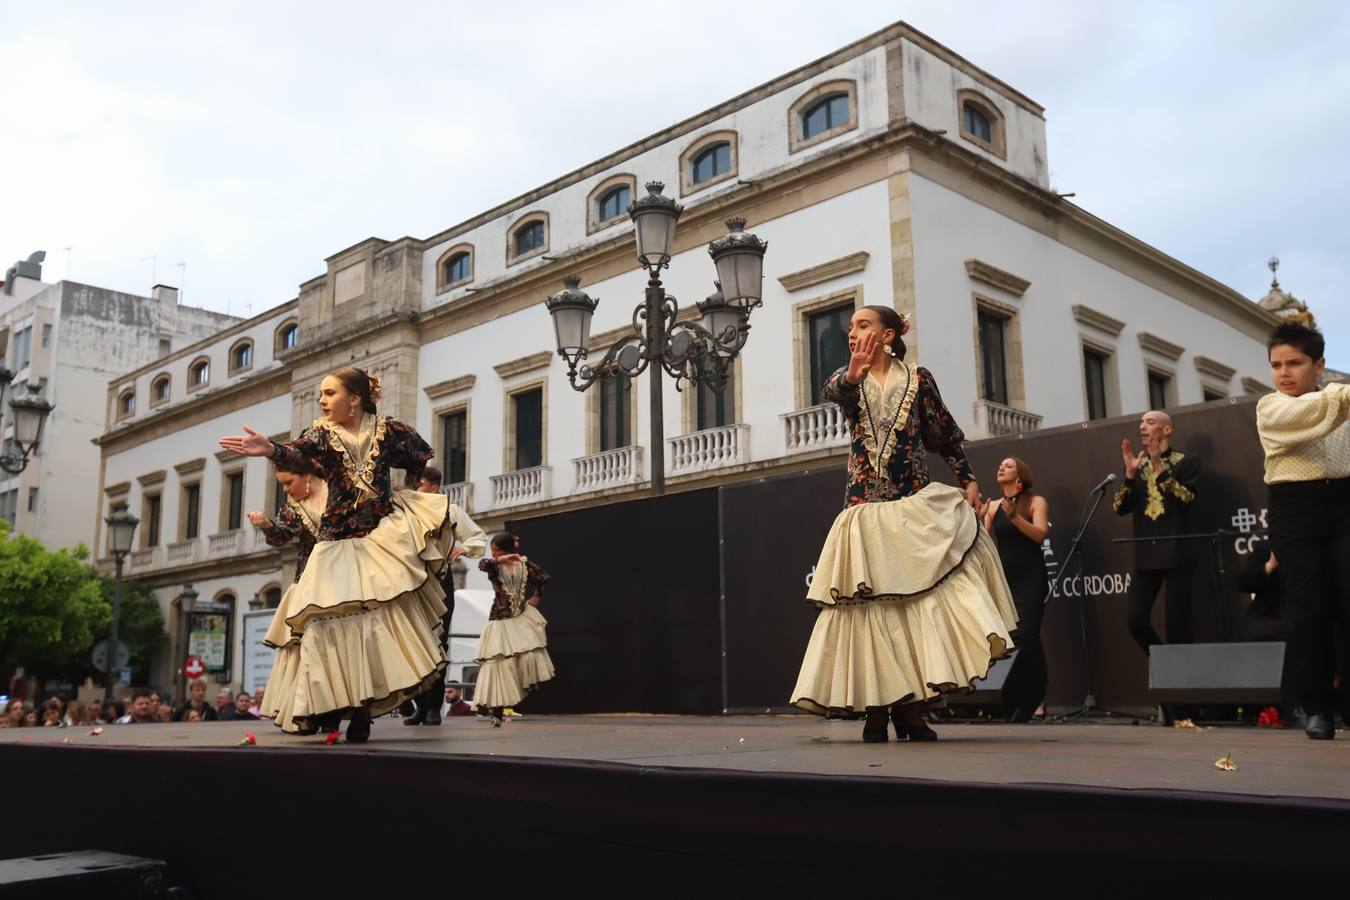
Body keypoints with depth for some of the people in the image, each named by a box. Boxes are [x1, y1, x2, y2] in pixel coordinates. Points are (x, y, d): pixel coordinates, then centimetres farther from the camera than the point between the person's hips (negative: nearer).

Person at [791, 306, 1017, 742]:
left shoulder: (918, 378, 5)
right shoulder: (848, 380, 8)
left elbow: (948, 435, 12)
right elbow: (831, 391, -18)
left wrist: (969, 481, 2)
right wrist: (853, 374, -40)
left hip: (915, 508, -1)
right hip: (866, 511, 1)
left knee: (921, 602, -7)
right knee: (870, 607, -1)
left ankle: (911, 705, 1)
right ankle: (875, 707, 5)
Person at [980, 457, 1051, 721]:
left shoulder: (1036, 502, 1)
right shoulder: (993, 506, 12)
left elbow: (1039, 535, -14)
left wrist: (1014, 516, -26)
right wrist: (978, 519, -11)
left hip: (1030, 579, -4)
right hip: (1003, 578, 4)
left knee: (1024, 637, -13)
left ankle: (1027, 702, -1)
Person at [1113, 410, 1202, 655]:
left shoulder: (1186, 462, 1)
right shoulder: (1138, 465, 13)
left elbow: (1187, 498, -15)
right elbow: (1120, 508, 5)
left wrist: (1159, 467, -19)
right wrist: (1130, 473, -8)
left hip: (1177, 554, -4)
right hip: (1146, 555, 4)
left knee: (1177, 624, -3)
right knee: (1135, 620, -2)